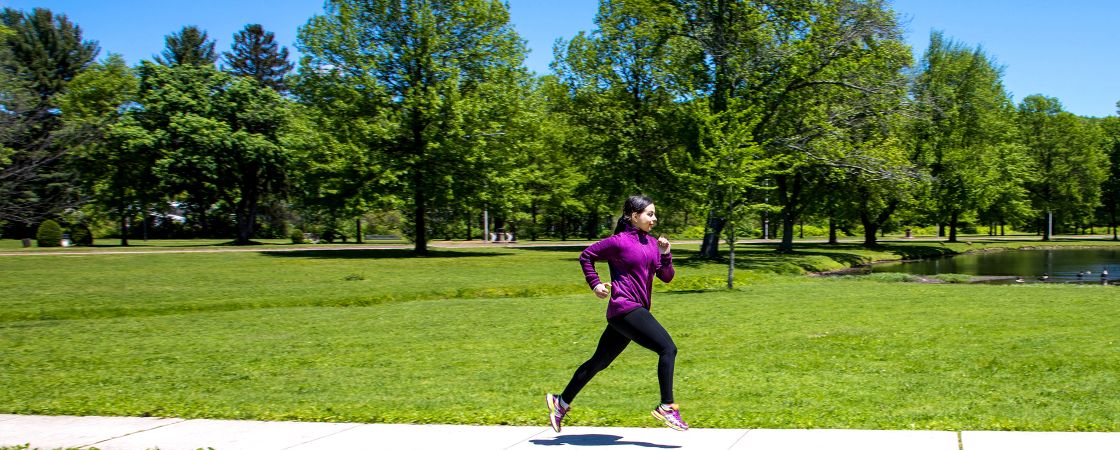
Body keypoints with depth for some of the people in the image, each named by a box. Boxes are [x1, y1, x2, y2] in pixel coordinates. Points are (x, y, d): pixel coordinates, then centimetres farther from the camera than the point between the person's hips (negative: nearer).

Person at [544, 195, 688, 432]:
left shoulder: (652, 243, 12)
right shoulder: (619, 242, -8)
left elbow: (667, 277, 11)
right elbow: (586, 256, 3)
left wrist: (665, 254, -4)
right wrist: (595, 284, -3)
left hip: (637, 310, 8)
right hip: (624, 308, -8)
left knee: (599, 361, 16)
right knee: (668, 348, -16)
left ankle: (561, 402, 27)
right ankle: (666, 406, -9)